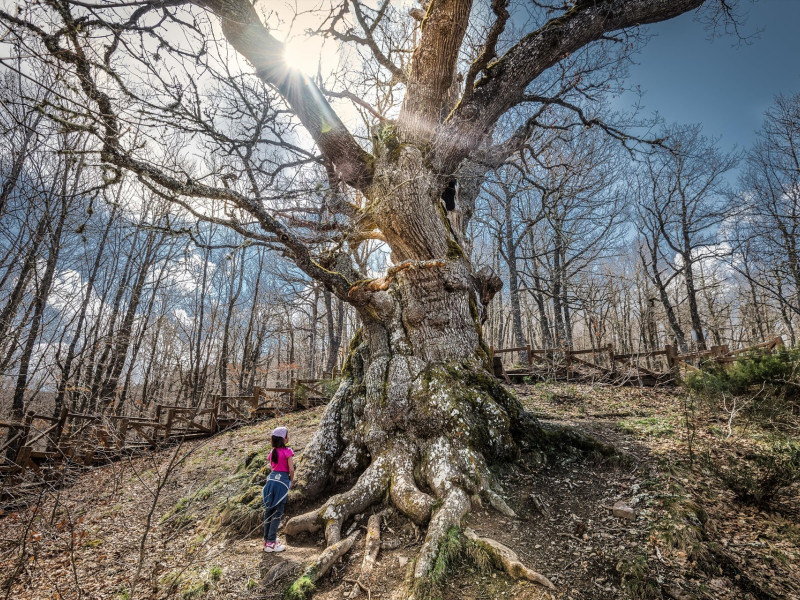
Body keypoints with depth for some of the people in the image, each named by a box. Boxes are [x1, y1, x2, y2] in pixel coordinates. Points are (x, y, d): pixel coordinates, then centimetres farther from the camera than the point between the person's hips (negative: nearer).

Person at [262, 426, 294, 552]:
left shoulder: (272, 452, 8)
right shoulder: (287, 451, -10)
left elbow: (272, 467, 12)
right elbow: (291, 469, -12)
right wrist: (291, 480, 7)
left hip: (271, 479, 6)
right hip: (282, 481, -6)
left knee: (268, 510, 13)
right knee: (277, 513, 0)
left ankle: (267, 539, 23)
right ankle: (271, 543, 3)